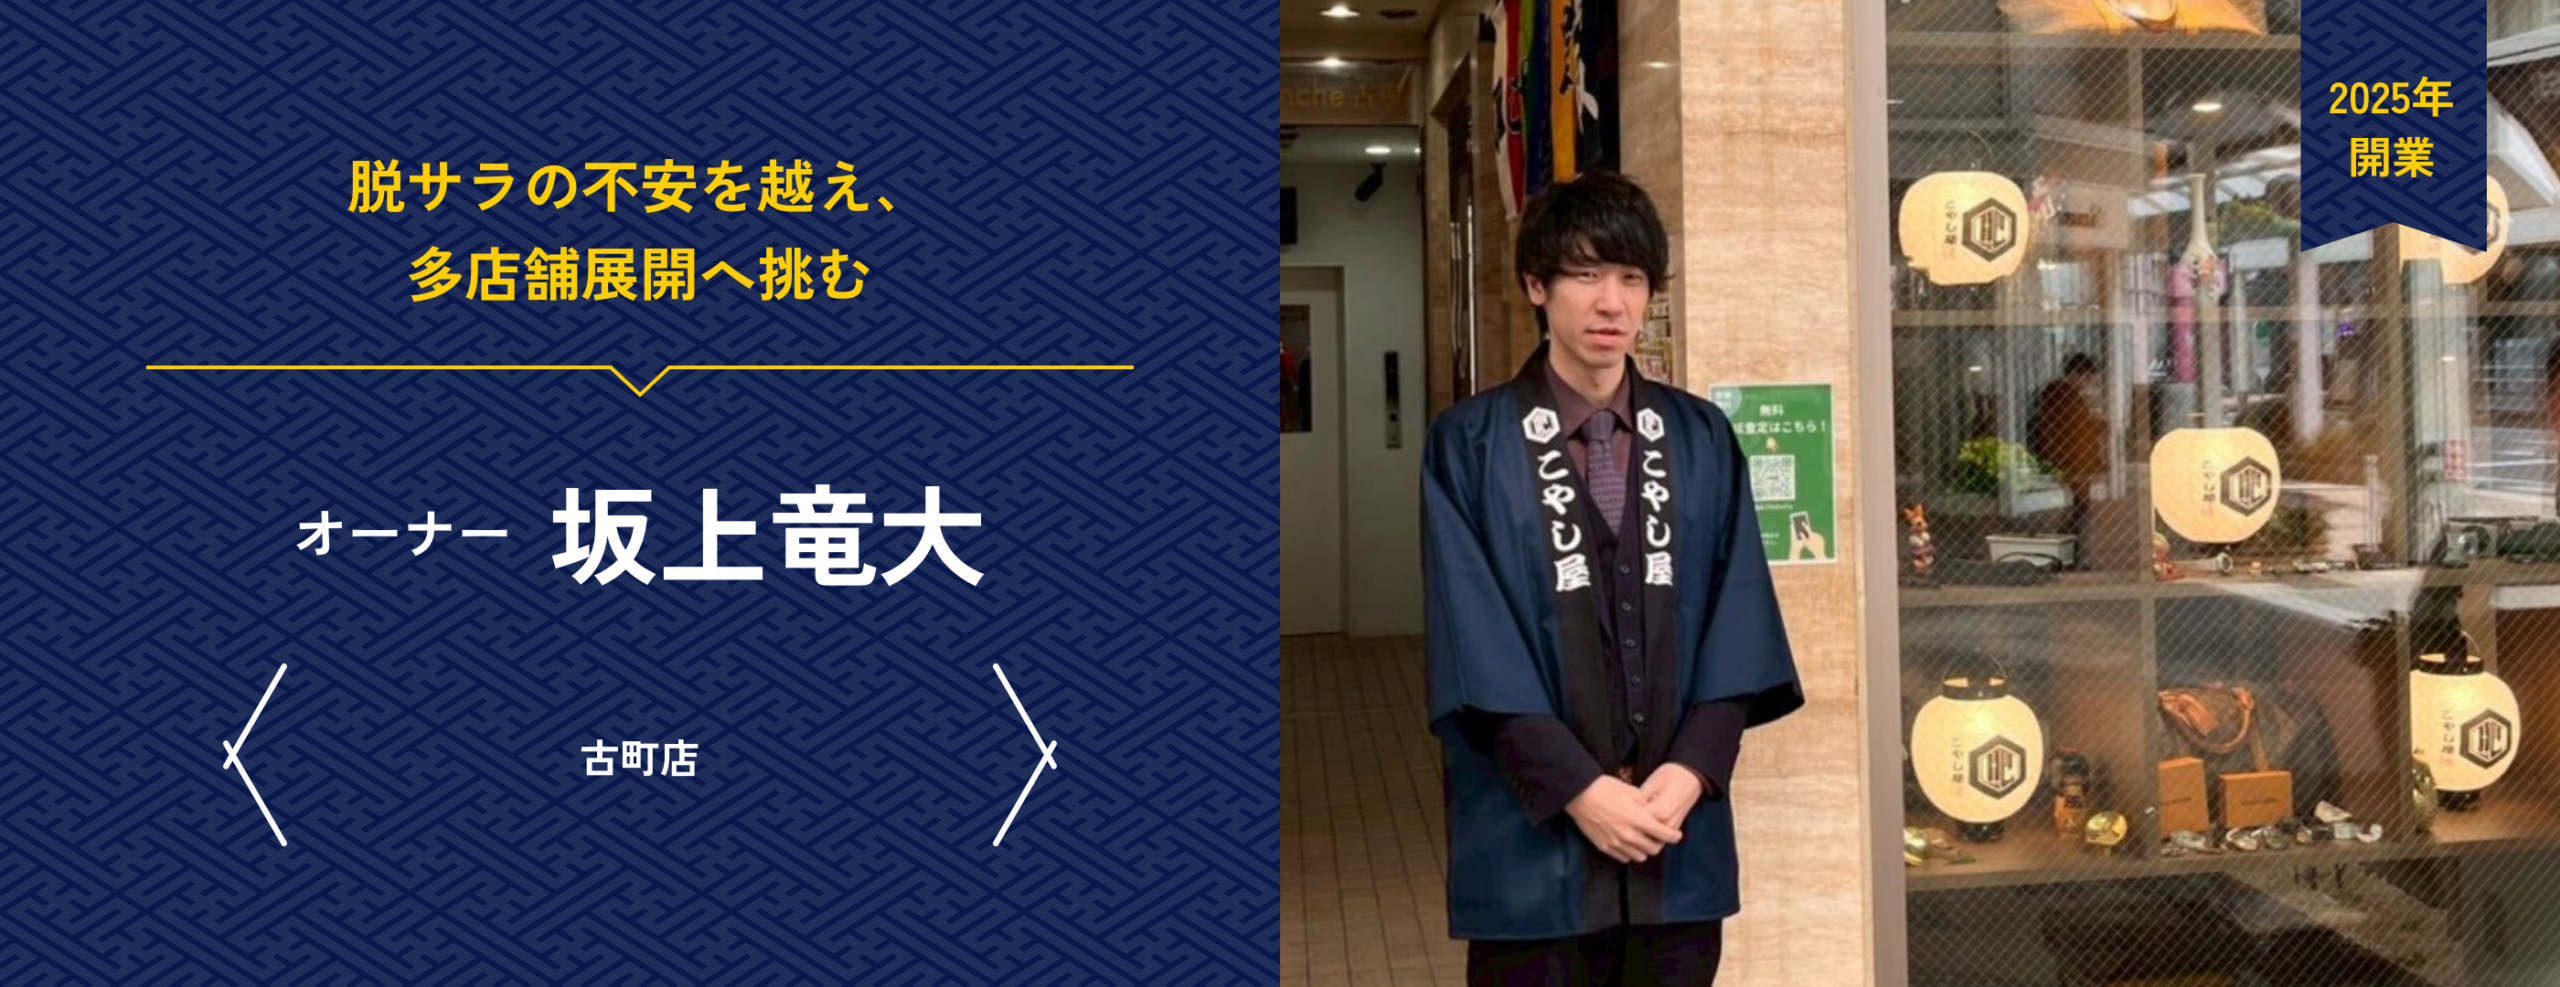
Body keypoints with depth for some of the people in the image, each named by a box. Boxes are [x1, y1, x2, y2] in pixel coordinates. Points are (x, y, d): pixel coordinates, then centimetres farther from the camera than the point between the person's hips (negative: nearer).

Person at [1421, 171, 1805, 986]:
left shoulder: (1702, 439, 7)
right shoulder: (1471, 445, -3)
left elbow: (1737, 619, 3)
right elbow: (1475, 642, -8)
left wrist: (1692, 769, -9)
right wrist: (1575, 787, -14)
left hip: (1678, 830, 3)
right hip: (1532, 831, -2)